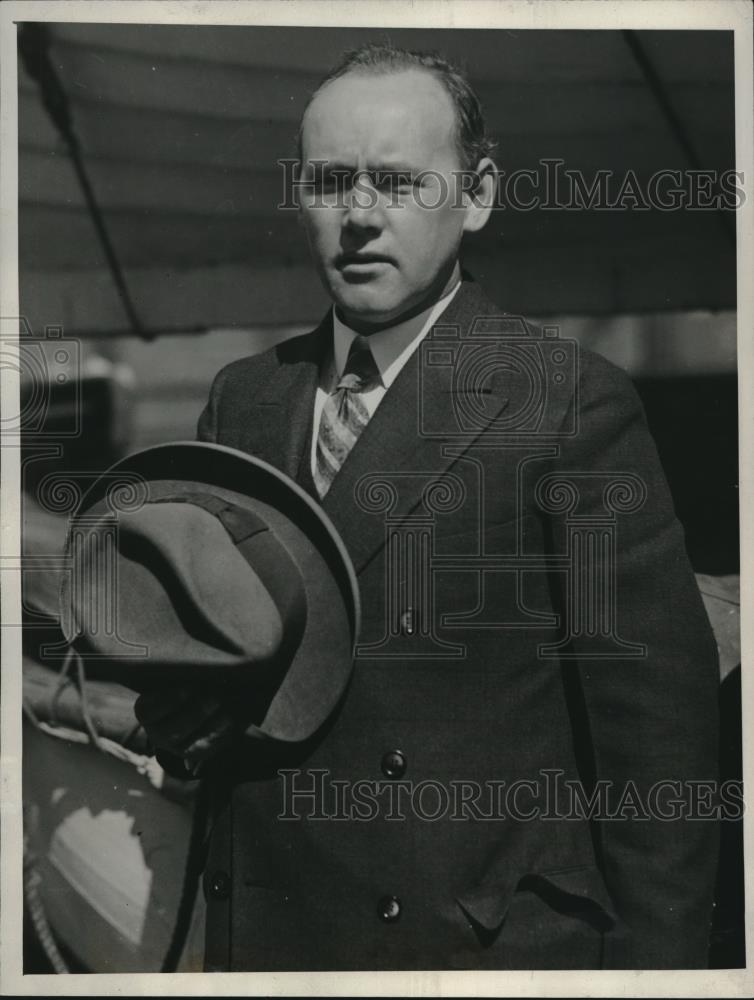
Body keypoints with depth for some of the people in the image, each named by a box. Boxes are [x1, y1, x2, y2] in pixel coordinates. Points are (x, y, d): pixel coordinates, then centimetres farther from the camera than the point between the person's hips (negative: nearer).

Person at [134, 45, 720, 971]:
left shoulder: (572, 401, -11)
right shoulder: (241, 398, 5)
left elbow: (653, 715, -11)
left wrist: (655, 957, -11)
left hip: (493, 933, -4)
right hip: (262, 930, 5)